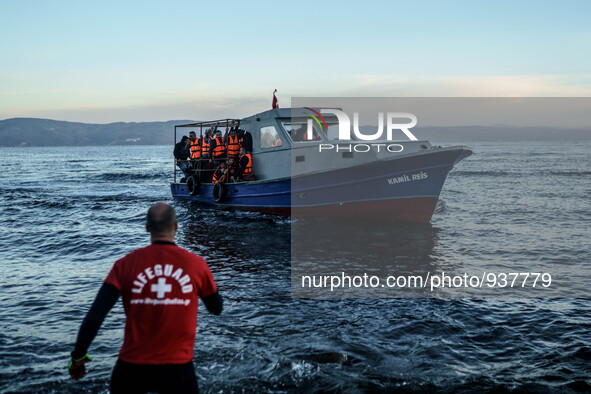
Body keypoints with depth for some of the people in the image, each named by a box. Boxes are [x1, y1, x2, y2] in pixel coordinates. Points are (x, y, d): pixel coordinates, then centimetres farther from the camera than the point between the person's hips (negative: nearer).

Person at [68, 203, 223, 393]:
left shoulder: (126, 264, -5)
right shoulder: (196, 264, -4)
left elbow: (94, 316, -10)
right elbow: (216, 308, 11)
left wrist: (78, 356, 1)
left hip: (132, 365, 1)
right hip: (178, 369, -1)